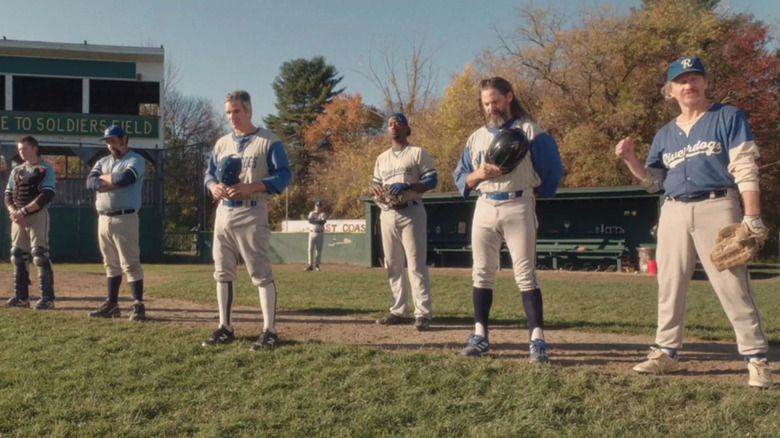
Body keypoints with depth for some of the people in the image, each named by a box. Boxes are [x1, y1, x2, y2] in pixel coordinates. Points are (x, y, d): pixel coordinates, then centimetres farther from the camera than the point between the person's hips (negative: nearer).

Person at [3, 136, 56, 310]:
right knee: (18, 256, 6)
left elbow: (46, 196, -13)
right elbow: (7, 195, 12)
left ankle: (47, 298, -11)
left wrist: (23, 211, -18)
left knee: (40, 255, -11)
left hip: (38, 216, -6)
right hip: (17, 217, 6)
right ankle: (21, 297, 13)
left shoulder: (45, 170, -2)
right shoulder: (16, 171, 17)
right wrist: (13, 212, -8)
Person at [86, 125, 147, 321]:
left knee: (130, 263, -8)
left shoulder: (136, 160, -2)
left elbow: (124, 178, -21)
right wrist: (115, 181, -12)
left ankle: (138, 306, -7)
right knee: (111, 264, 12)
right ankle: (112, 304, 19)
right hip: (103, 219, 7)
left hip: (124, 218, -7)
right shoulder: (102, 162, 17)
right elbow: (90, 182, 1)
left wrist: (104, 178, -2)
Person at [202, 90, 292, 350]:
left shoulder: (268, 141, -3)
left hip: (251, 214, -7)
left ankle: (269, 332, -4)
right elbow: (209, 174, 19)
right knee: (223, 273, 9)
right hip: (223, 214, 7)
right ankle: (225, 329, 19)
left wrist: (250, 187, -21)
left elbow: (284, 175, -9)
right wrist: (214, 187, -6)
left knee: (261, 274, -8)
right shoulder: (222, 143, 16)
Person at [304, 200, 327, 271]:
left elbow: (323, 222, -16)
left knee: (319, 250, -1)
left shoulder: (323, 214, 3)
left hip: (320, 234, -1)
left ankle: (317, 265, 7)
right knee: (310, 249, -5)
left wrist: (314, 220, -27)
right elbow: (310, 220, -13)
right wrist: (318, 221, -25)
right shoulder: (311, 213, 8)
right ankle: (310, 265, -3)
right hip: (312, 233, 1)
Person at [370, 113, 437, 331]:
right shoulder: (382, 158, 20)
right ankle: (399, 311, 14)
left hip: (411, 212, -6)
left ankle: (423, 313, -9)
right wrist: (375, 187, -4)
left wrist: (407, 186, -20)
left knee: (416, 264, -10)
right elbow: (375, 183, 21)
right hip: (387, 213, 6)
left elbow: (431, 180, -5)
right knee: (393, 265, 7)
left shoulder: (418, 153, 3)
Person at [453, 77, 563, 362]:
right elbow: (460, 178, 10)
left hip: (518, 207, -5)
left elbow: (553, 170, 2)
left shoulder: (529, 131, 1)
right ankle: (480, 336, 13)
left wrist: (537, 194, 3)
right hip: (484, 208, 5)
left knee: (525, 275, -7)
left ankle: (537, 339, -7)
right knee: (481, 274, 6)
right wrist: (478, 174, -9)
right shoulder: (476, 138, 15)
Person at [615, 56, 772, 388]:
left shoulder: (728, 117, 4)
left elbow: (745, 170, -4)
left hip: (717, 208, -5)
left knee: (733, 287, -7)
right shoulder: (665, 133, 16)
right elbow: (652, 181, 15)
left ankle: (757, 359, 0)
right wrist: (629, 159, -2)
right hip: (674, 213, 5)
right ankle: (665, 353, 18)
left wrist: (751, 217, -13)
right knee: (669, 287, 8)